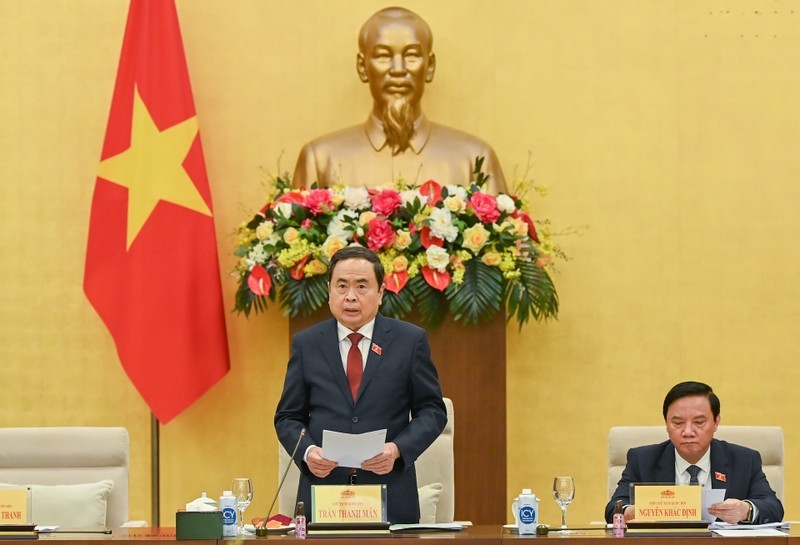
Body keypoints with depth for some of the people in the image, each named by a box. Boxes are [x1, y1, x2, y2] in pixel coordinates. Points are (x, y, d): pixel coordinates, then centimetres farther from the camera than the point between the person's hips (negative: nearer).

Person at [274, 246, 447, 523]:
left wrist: (397, 449, -12)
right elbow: (288, 417, 10)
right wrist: (307, 452, -10)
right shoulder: (306, 344, 8)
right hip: (322, 493, 1)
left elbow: (432, 411, 5)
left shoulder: (410, 340, 4)